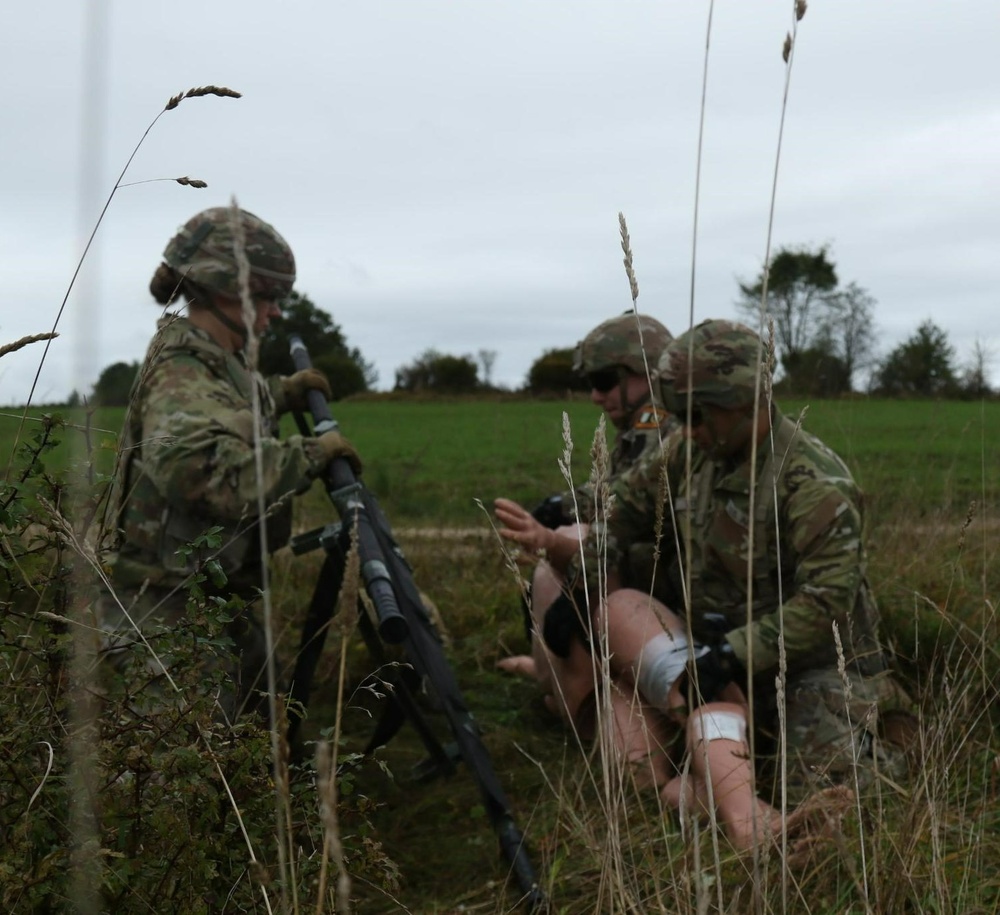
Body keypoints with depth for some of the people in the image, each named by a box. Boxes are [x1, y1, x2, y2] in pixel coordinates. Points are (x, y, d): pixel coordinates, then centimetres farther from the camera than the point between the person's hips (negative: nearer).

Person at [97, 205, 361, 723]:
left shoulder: (220, 360, 10)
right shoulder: (182, 376, -20)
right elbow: (211, 473, -38)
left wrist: (284, 394, 17)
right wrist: (310, 454, -28)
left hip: (217, 603, 10)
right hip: (169, 616, -10)